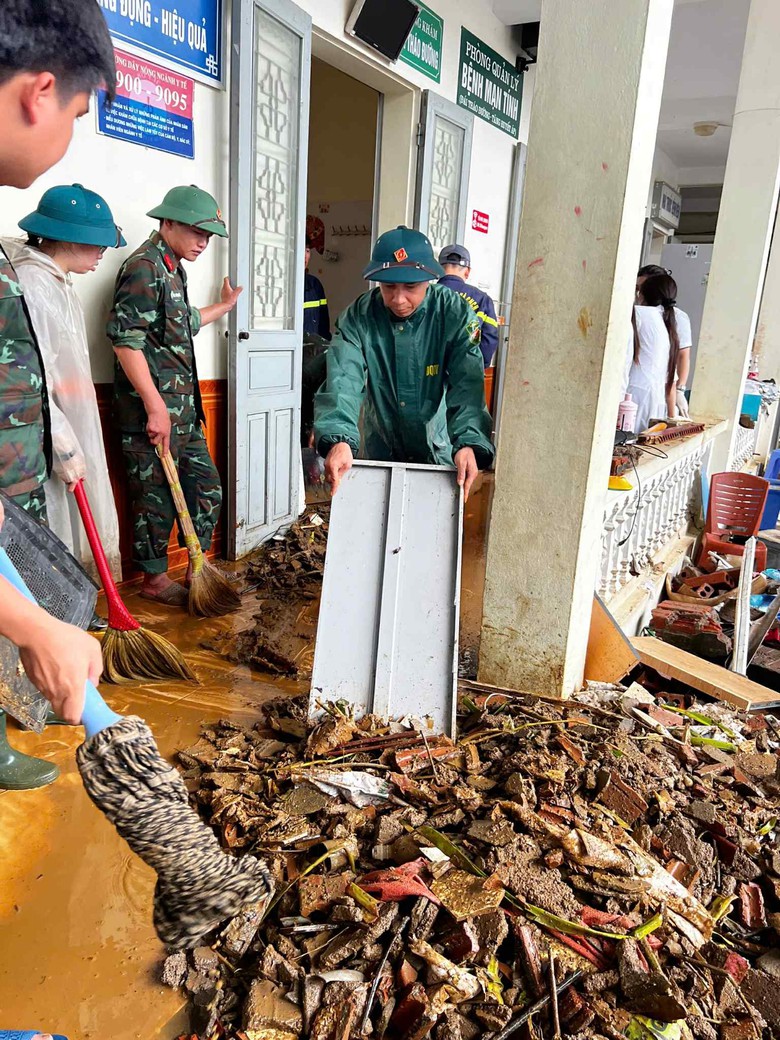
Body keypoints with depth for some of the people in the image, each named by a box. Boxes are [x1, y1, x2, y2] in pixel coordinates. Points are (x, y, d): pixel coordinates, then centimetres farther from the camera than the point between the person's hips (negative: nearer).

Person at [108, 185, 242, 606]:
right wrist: (155, 407, -23)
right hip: (152, 408, -10)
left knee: (206, 485, 14)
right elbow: (126, 340, -20)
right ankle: (155, 580, 16)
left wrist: (222, 306, 44)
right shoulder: (144, 267, -12)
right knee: (157, 495, 0)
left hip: (184, 406, 10)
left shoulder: (172, 269, 18)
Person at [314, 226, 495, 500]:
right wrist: (339, 440, -48)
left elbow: (467, 384, -26)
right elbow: (343, 380, -29)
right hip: (380, 452, 1)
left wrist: (468, 443, -44)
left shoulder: (455, 313, -17)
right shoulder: (359, 316, -16)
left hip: (439, 451, -1)